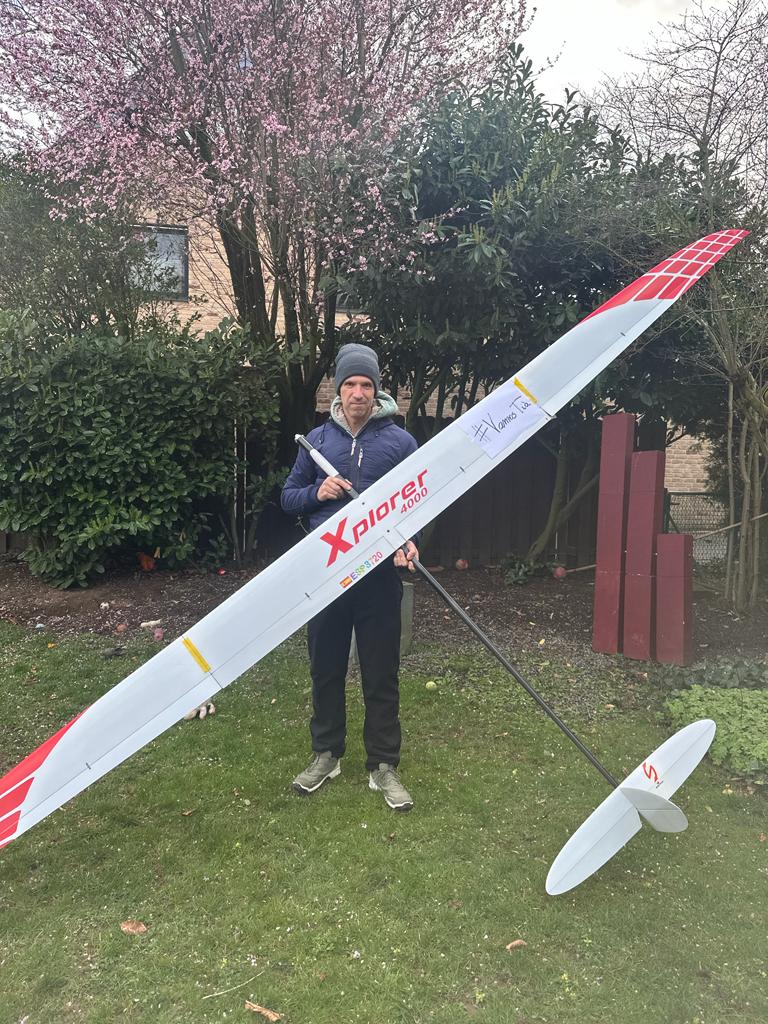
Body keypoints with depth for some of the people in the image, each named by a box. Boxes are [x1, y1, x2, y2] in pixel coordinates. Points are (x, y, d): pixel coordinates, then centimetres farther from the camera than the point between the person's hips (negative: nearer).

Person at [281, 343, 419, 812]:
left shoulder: (400, 441, 0)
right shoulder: (317, 439, 6)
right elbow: (289, 497, 12)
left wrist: (409, 541, -19)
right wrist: (317, 493, -10)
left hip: (380, 575, -2)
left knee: (381, 674, 5)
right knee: (326, 668, 13)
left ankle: (384, 765, 20)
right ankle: (327, 754, 31)